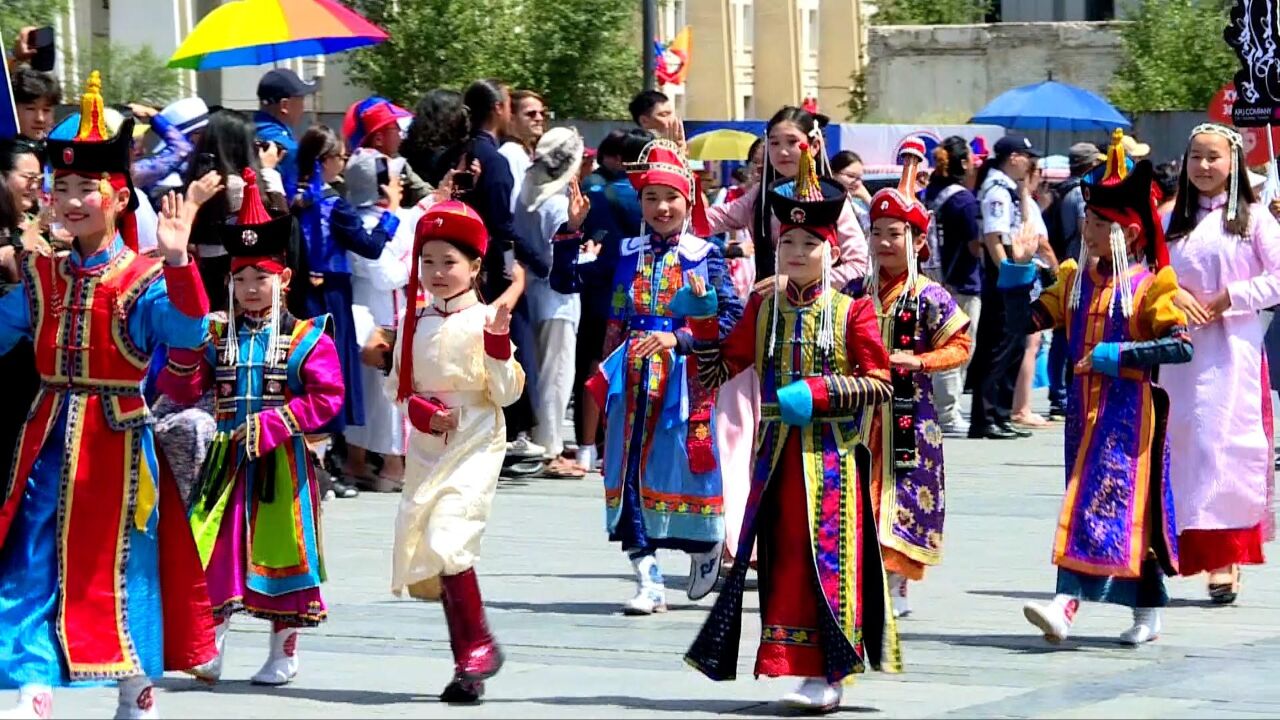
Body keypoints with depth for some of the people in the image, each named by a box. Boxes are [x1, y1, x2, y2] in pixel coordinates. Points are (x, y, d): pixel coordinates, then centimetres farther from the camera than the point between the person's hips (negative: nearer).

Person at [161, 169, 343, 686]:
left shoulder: (306, 339, -2)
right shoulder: (217, 338, 9)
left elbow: (327, 397, -11)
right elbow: (181, 391, 4)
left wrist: (272, 424, -19)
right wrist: (186, 345, -12)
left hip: (283, 461, -3)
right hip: (228, 459, 3)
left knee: (282, 550, 4)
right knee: (217, 548, -4)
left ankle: (284, 653, 14)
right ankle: (209, 647, 0)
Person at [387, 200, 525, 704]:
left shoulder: (485, 322, -5)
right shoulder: (414, 324, 10)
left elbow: (506, 393, -7)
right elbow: (397, 386, 14)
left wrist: (497, 345, -21)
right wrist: (421, 411, -6)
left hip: (475, 446, -6)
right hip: (426, 450, 6)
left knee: (448, 540, -22)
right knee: (429, 551, 5)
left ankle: (477, 647, -11)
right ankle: (470, 661, 14)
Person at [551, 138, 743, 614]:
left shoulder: (704, 256, 1)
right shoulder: (627, 254, 9)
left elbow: (731, 316, -7)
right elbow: (566, 281, 5)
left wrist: (679, 339, -17)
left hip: (684, 377, -3)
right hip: (632, 379, 3)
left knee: (682, 466, 1)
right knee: (632, 475, -3)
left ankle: (705, 549, 31)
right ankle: (648, 582, -1)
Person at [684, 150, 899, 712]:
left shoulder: (851, 313, -1)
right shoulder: (763, 308, 10)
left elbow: (879, 385, -7)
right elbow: (717, 372, 10)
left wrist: (818, 393, -17)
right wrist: (701, 319, -3)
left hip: (832, 455, -4)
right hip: (778, 452, 4)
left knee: (829, 557, -6)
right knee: (783, 556, 4)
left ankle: (826, 674, -4)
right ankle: (796, 666, 10)